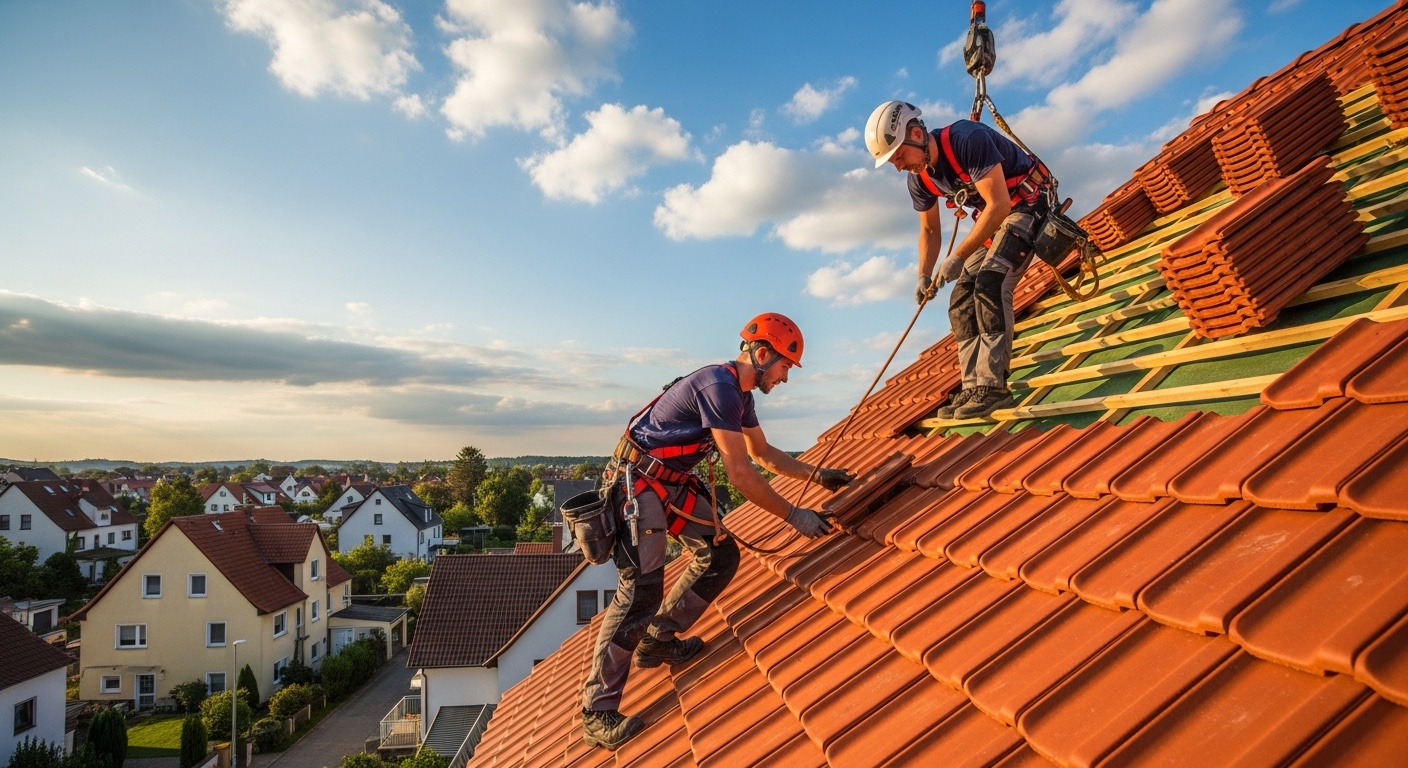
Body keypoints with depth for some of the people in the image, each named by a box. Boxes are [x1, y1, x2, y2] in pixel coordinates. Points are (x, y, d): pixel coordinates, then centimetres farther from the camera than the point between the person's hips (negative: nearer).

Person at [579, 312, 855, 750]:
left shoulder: (740, 394, 8)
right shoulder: (719, 386, -23)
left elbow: (764, 454, 23)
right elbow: (740, 474, -23)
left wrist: (817, 475, 18)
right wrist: (793, 516, -17)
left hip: (674, 482, 10)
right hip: (639, 480, -10)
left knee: (720, 556, 9)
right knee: (641, 590, -13)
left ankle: (658, 640, 22)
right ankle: (596, 713, -2)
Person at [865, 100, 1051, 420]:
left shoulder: (968, 140, -28)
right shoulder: (919, 180, -4)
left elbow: (999, 205, -28)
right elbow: (929, 230, 10)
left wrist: (958, 256, -26)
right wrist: (923, 276, -3)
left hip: (1027, 205, -8)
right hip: (992, 217, 8)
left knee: (990, 282, -26)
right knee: (961, 302, 0)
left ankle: (992, 385, -26)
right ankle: (973, 388, 3)